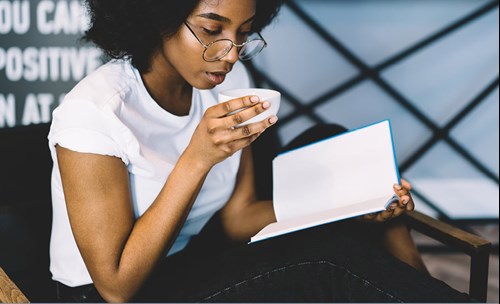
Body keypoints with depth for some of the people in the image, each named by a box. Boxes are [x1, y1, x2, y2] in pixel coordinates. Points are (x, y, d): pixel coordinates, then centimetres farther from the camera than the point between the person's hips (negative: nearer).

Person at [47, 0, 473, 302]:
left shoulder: (228, 81, -3)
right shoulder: (92, 112, -23)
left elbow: (238, 218, 0)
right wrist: (197, 158, -32)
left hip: (197, 263, 6)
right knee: (328, 260, -24)